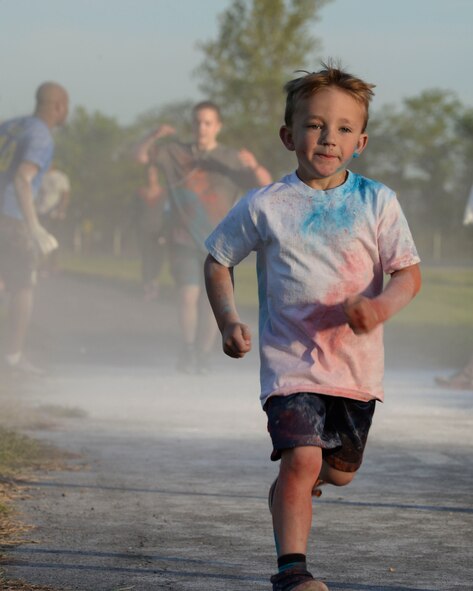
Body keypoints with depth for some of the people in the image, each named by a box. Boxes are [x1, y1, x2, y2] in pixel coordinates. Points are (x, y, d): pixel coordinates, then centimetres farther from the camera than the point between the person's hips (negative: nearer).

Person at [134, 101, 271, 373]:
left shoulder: (231, 159, 2)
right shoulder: (176, 153, 6)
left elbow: (266, 184, -4)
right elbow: (141, 155, 9)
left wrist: (253, 165, -26)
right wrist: (156, 135, -11)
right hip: (185, 239, 0)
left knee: (212, 300, -1)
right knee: (189, 294, -14)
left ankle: (203, 355, 14)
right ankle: (188, 346, 6)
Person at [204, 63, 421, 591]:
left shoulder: (376, 202, -2)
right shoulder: (265, 206, -4)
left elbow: (409, 273, -4)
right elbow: (217, 261, 9)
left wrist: (382, 304, -26)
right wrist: (228, 321, -5)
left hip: (356, 363, 3)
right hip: (291, 361, -3)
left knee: (341, 470, 16)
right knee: (302, 458, -21)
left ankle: (288, 487, 51)